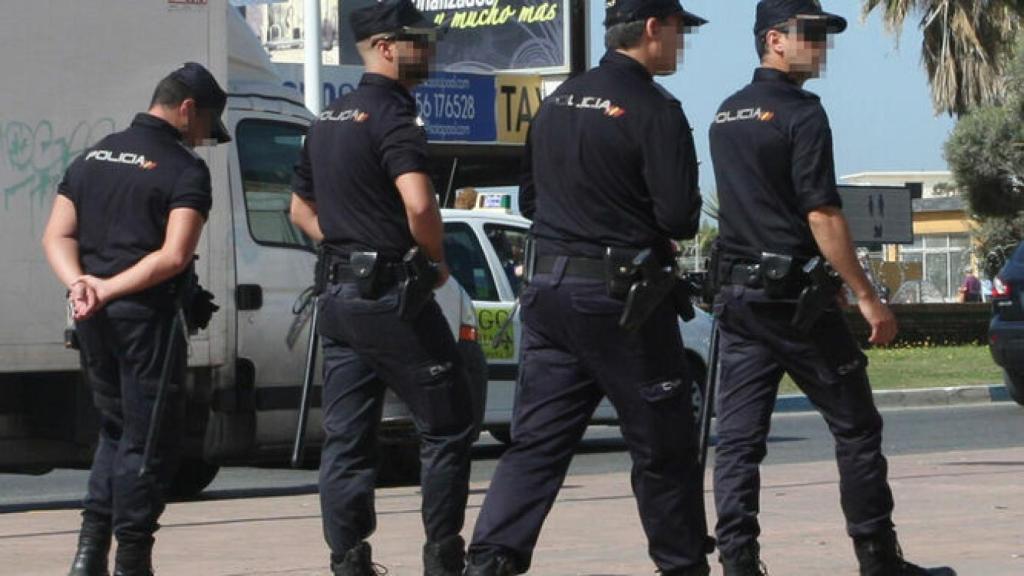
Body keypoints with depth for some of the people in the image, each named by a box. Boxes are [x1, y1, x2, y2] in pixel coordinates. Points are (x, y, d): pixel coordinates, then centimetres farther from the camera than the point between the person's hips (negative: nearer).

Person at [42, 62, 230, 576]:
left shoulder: (92, 158, 14)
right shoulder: (185, 170, -7)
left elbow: (56, 235, 7)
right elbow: (173, 256, -18)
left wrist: (79, 284, -8)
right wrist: (109, 289, -15)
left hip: (92, 320, 7)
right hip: (146, 316, -7)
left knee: (115, 429, 19)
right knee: (148, 440, 3)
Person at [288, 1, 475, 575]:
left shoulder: (330, 120, 15)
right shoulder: (393, 117, -14)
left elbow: (302, 207, 26)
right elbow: (419, 205, -28)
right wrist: (439, 260, -11)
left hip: (340, 293, 8)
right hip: (390, 295, -8)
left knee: (346, 438, 6)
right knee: (448, 427, 3)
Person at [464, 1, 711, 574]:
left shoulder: (559, 101, 10)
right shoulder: (654, 111, -13)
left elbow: (530, 199, 18)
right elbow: (680, 218, -16)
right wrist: (658, 230, 5)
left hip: (549, 290, 6)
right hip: (622, 297, -6)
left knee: (537, 440, 5)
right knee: (664, 449, 7)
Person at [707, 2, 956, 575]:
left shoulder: (727, 116, 14)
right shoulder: (801, 113, -11)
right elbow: (822, 215, -18)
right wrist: (868, 297, -14)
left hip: (738, 293, 7)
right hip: (796, 294, -7)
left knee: (738, 437, 1)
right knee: (856, 427, 5)